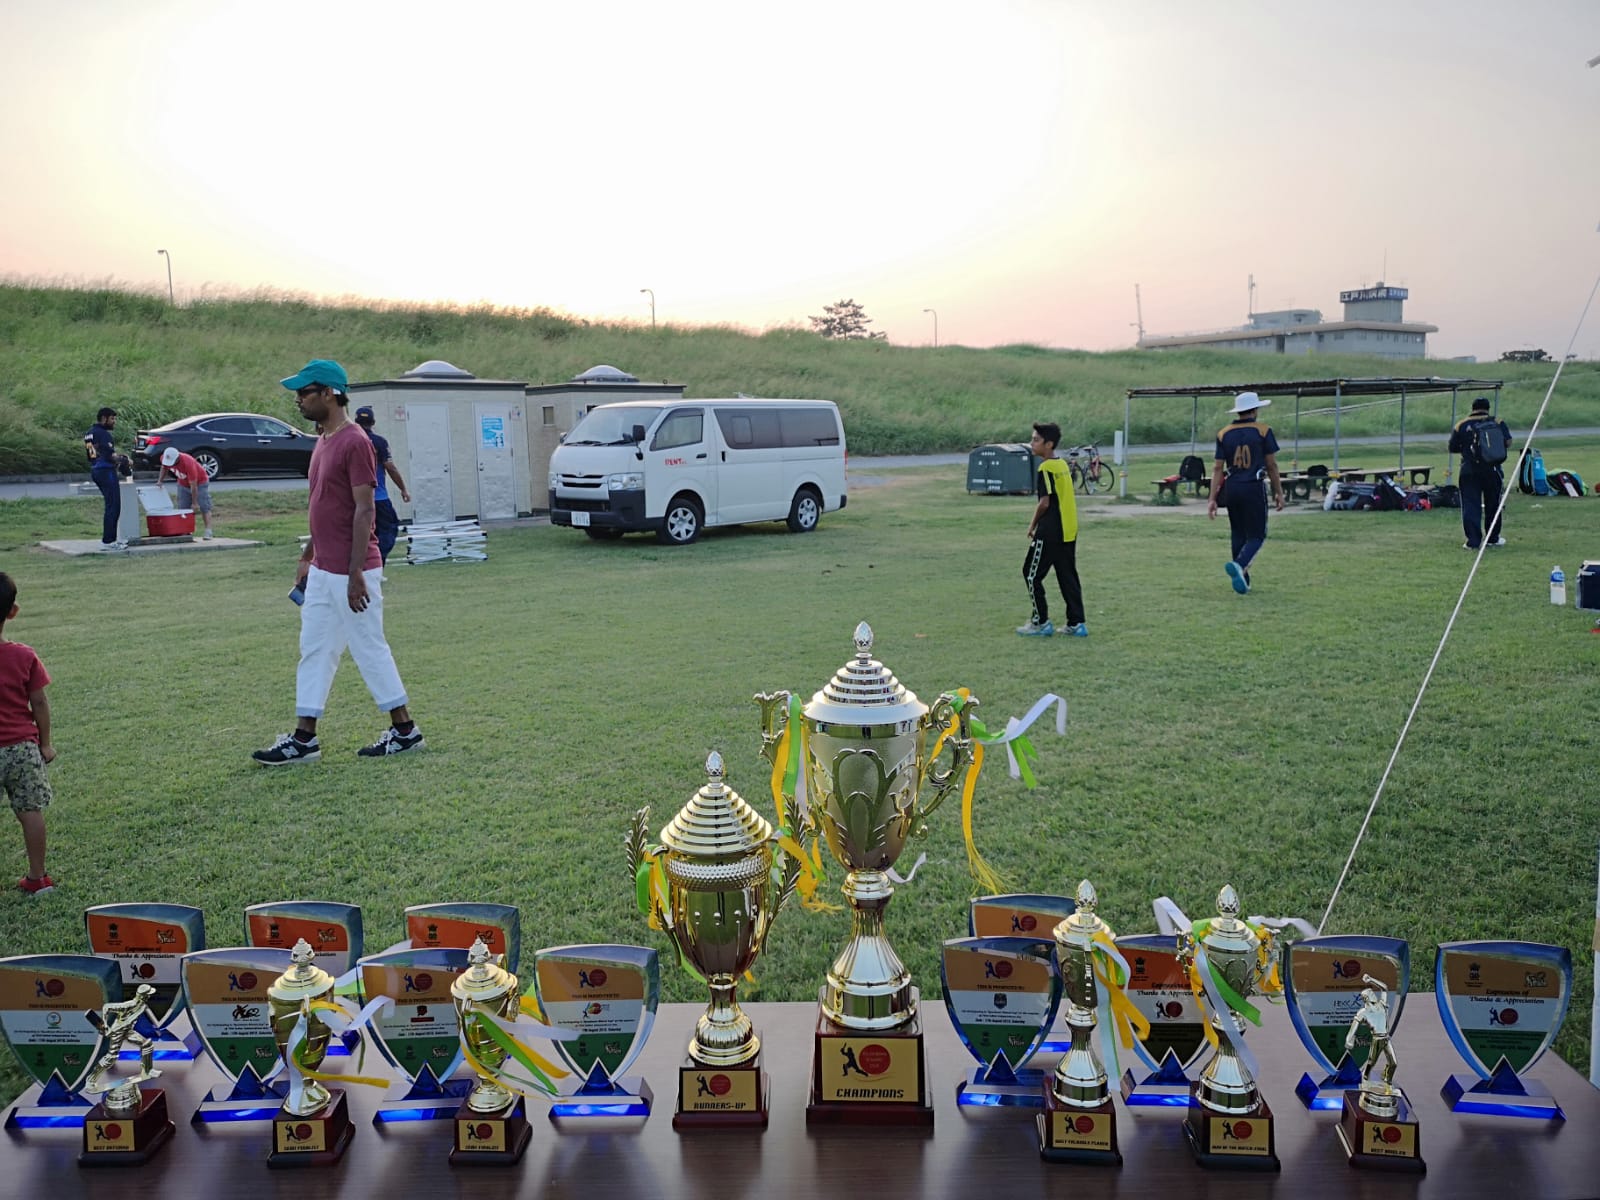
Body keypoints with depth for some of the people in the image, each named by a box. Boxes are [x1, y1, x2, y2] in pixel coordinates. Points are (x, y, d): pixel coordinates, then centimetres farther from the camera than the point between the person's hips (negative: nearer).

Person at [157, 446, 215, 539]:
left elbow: (193, 485, -31)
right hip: (183, 484, 6)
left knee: (204, 507, -13)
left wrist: (195, 503, -26)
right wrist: (160, 481, -4)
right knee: (182, 508, 0)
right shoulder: (165, 458, -20)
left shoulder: (188, 463, -37)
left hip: (200, 482, -6)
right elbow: (164, 467, 9)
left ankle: (208, 532, -16)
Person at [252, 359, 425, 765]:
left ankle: (404, 730, 13)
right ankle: (304, 738, 18)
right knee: (313, 650, 11)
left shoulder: (355, 443, -17)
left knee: (370, 649, 0)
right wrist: (308, 556, 20)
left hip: (350, 573, -10)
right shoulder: (323, 441, 12)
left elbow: (364, 510, -20)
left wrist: (356, 575, -22)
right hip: (322, 571, 10)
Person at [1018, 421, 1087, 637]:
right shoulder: (1063, 465, 12)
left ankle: (1041, 623, 6)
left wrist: (1033, 525, -4)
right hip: (1069, 530, 9)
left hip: (1050, 532, -9)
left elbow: (1044, 502, -18)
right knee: (1068, 577, 11)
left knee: (1032, 574, 3)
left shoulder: (1045, 468, -14)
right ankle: (1077, 624, 11)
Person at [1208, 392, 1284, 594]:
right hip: (1254, 488, -4)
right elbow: (1272, 465, 0)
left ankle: (1242, 578, 19)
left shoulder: (1224, 434, 5)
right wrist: (1278, 492, 10)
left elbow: (1217, 468, 2)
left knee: (1238, 534, 16)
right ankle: (1239, 565, -24)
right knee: (1256, 535, 2)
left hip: (1231, 489, 4)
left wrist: (1213, 499, 3)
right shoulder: (1263, 431, -3)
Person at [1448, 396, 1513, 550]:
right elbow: (1508, 443, -5)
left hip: (1469, 472, -1)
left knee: (1470, 505, -1)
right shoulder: (1497, 422, 2)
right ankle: (1493, 538, 26)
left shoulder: (1462, 425, 3)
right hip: (1492, 470, 1)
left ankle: (1473, 541, -8)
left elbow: (1452, 449, 4)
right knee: (1493, 504, 16)